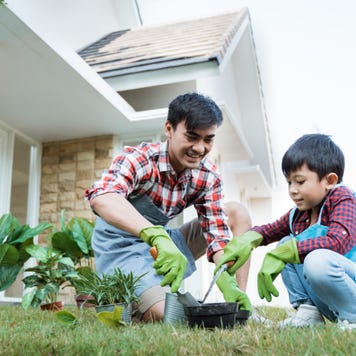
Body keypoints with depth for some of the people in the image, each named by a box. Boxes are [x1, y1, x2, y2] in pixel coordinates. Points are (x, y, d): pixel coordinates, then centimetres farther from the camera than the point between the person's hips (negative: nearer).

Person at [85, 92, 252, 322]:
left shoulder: (208, 176, -8)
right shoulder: (139, 159, -24)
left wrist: (228, 282, -29)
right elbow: (101, 197, -45)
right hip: (123, 247, -6)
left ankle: (243, 309, -1)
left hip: (164, 241, 7)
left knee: (238, 213, -2)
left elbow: (217, 232, -10)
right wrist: (158, 237, -58)